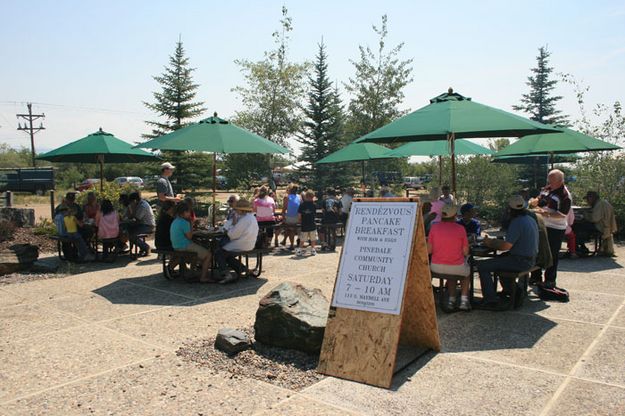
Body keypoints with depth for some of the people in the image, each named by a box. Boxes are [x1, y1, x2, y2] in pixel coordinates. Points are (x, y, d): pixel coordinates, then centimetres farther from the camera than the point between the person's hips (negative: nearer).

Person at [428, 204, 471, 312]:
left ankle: (451, 300, 32)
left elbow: (429, 250, -2)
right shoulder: (460, 228, -8)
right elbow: (465, 252, -4)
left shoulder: (434, 227, -4)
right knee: (466, 270, 33)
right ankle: (464, 300, 28)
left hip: (436, 267, 2)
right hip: (457, 267, -2)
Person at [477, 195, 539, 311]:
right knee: (498, 259, 34)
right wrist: (494, 242, 12)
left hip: (520, 261, -10)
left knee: (482, 266, -10)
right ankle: (512, 291, 37)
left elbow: (506, 246, -25)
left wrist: (490, 243, -8)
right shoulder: (530, 219, 10)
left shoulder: (517, 222, -21)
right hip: (530, 259, 10)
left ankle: (492, 301, -9)